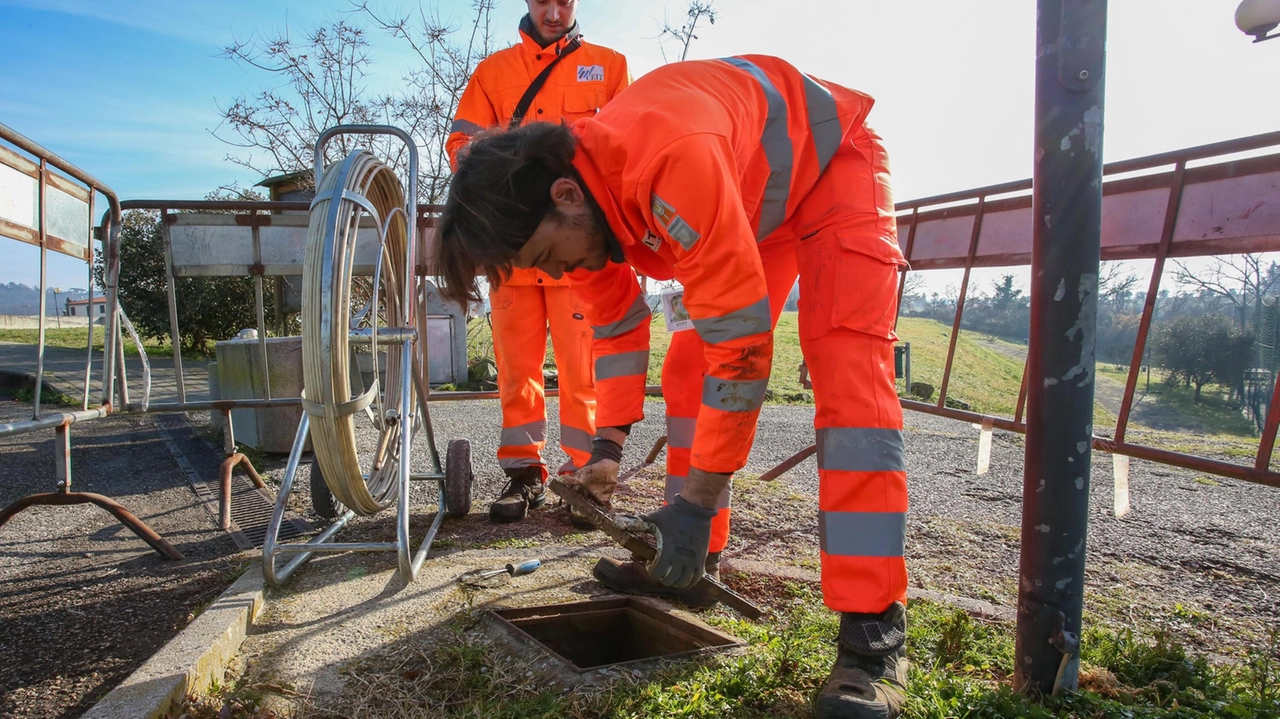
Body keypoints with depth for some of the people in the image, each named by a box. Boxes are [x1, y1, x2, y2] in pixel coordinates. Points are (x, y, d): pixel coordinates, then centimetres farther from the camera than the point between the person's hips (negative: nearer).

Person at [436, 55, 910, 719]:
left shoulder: (671, 162, -43)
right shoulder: (575, 206, -16)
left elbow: (743, 342, -39)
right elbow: (617, 327, -1)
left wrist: (697, 502, -32)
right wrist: (607, 451, -6)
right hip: (755, 193, 8)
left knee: (847, 370, -23)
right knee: (695, 365, -1)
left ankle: (874, 632, -22)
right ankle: (686, 561, 12)